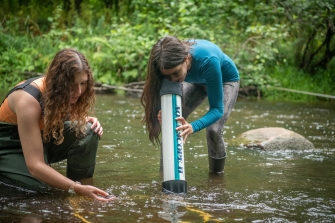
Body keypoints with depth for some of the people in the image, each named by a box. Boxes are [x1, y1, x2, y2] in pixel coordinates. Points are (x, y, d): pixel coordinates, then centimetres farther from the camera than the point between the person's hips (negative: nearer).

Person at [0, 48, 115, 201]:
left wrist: (90, 121, -17)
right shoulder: (28, 100, -34)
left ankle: (82, 183, -7)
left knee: (87, 130, -20)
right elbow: (35, 165, -37)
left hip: (43, 139, 5)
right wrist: (77, 189, -45)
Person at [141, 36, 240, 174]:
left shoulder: (207, 61, -44)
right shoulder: (171, 63, -32)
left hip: (225, 80, -4)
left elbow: (217, 108, -38)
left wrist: (193, 127, -57)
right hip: (196, 81, 4)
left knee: (213, 130, -20)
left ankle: (217, 173, 8)